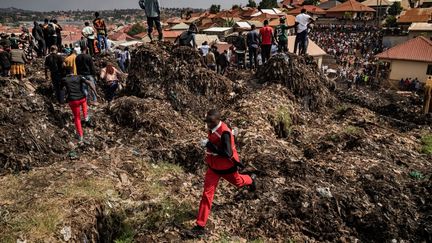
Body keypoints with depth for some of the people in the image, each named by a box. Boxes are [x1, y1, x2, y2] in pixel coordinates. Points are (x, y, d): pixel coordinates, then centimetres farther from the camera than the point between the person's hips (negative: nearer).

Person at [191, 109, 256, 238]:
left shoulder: (224, 133, -32)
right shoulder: (212, 127, -7)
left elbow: (227, 153, -37)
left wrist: (209, 145, -39)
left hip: (226, 167, -6)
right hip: (213, 166, 6)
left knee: (237, 182, 25)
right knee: (207, 194, 0)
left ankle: (251, 180, 63)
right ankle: (200, 225, 5)